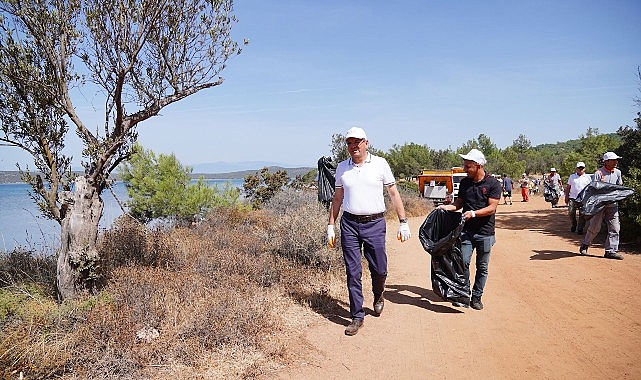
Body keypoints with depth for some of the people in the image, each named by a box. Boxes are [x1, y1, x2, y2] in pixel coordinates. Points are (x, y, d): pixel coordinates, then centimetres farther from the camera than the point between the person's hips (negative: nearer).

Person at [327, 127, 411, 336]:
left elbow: (394, 194, 3)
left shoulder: (380, 163, 0)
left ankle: (378, 296, 39)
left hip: (375, 224, -1)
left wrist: (403, 222, -2)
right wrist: (330, 226, 12)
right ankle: (357, 317, 13)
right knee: (352, 272, 2)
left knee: (379, 269, 5)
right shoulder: (342, 168, 7)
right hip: (349, 224, 2)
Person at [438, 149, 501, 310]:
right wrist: (448, 207, -4)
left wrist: (473, 213, -23)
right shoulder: (464, 182, 7)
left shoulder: (493, 184, -6)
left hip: (485, 232, -3)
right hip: (467, 230, 3)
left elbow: (491, 208, -12)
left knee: (482, 267, 7)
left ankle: (477, 297, 20)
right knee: (464, 262, -5)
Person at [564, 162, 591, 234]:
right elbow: (568, 187, 14)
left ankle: (580, 229, 5)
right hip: (573, 198, 1)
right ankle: (573, 225, 20)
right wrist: (566, 196, 7)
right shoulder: (572, 176, 12)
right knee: (571, 212, -3)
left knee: (582, 214, -3)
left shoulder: (587, 177, 11)